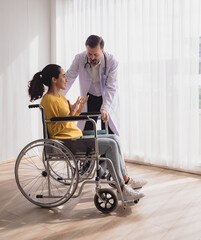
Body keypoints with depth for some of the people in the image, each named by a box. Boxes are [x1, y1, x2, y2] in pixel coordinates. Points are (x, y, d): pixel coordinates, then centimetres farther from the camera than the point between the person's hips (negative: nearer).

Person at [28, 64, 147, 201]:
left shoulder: (60, 96, 16)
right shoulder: (48, 100, -14)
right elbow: (53, 130, -18)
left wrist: (78, 110, 7)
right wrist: (71, 113, -23)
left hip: (76, 137, 10)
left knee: (114, 139, 3)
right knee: (111, 144, -17)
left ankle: (126, 180, 7)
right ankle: (122, 189, -9)